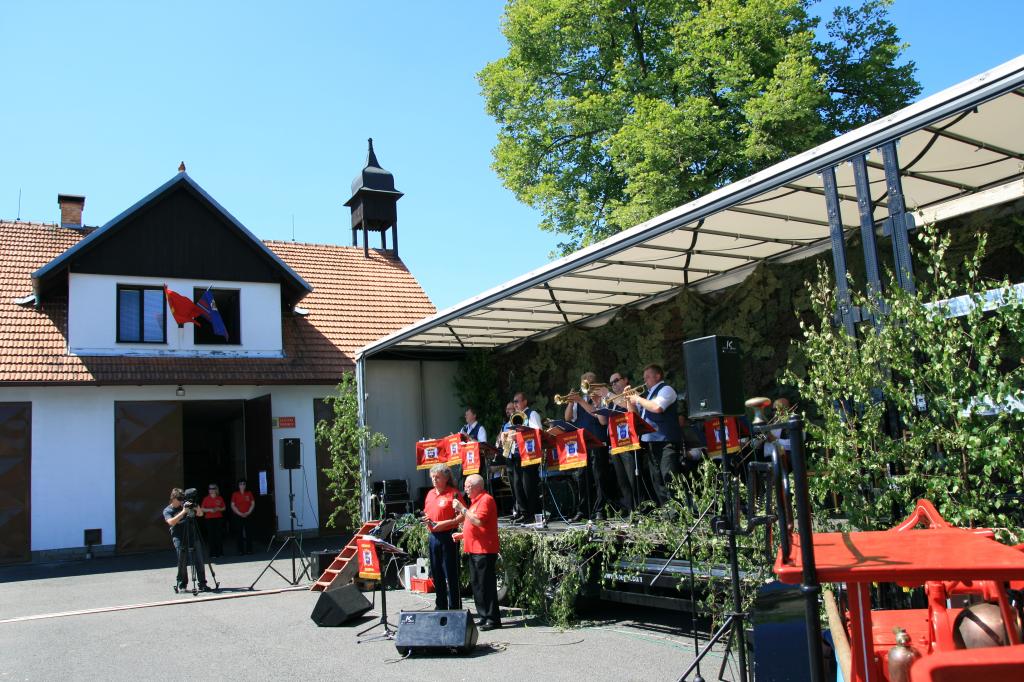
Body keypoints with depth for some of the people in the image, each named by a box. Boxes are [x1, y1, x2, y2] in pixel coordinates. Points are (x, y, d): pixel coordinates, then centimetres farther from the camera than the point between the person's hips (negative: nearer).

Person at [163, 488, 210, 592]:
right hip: (180, 539, -3)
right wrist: (183, 512, -23)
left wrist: (197, 508, -8)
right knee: (182, 563, -2)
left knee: (199, 562, 1)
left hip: (193, 537, 3)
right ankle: (181, 586, 12)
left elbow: (200, 514, 13)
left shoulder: (186, 505, 12)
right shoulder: (167, 511, 3)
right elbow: (171, 522, -16)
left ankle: (202, 584, 6)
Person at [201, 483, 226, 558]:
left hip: (219, 518, 1)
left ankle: (220, 552, 6)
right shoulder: (206, 499, 3)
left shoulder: (220, 498, 7)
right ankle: (212, 553, 1)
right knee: (211, 536, -3)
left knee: (219, 535, -1)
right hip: (209, 519, -1)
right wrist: (210, 510, -12)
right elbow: (202, 509, 2)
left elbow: (224, 508, 14)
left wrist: (219, 509, -6)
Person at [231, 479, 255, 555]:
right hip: (238, 516, -1)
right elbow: (232, 505, 0)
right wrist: (239, 513, -9)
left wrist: (248, 512, -6)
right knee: (239, 533, -2)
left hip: (248, 515, 1)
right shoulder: (235, 494, 3)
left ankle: (249, 550, 3)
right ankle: (241, 550, 2)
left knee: (249, 533, -1)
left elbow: (253, 503, 6)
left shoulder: (249, 493, 7)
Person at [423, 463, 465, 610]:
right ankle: (440, 606, 24)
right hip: (433, 536, 7)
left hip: (448, 536, -7)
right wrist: (426, 520, 2)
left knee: (451, 575, -1)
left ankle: (455, 608, 6)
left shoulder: (453, 493, -8)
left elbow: (462, 516, -12)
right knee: (437, 574, 13)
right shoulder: (430, 493, 13)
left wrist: (445, 523, -20)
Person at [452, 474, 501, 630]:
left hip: (484, 550, -10)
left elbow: (479, 521, -24)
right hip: (474, 549, 10)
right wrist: (463, 535, 17)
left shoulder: (486, 500, -12)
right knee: (476, 584, 12)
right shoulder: (475, 501, 19)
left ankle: (492, 619, -4)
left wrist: (462, 509, -18)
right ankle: (482, 616, 19)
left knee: (486, 585, -8)